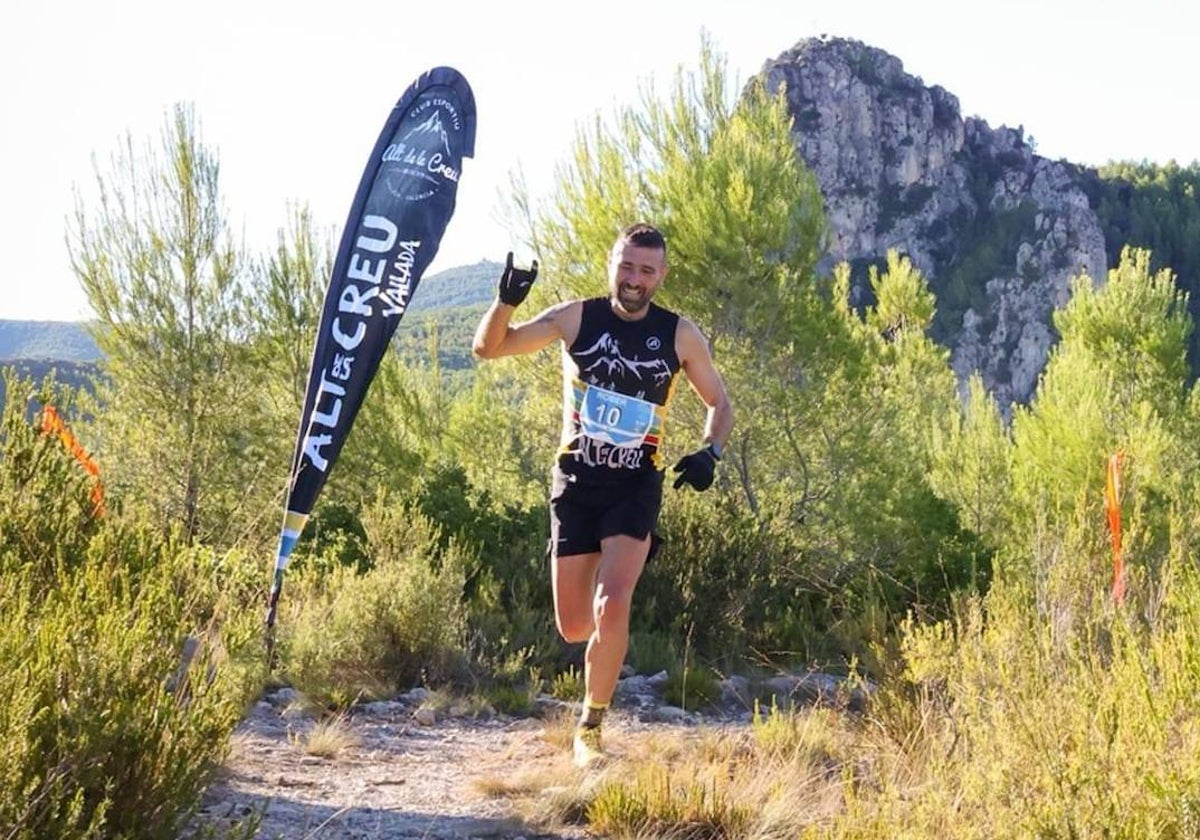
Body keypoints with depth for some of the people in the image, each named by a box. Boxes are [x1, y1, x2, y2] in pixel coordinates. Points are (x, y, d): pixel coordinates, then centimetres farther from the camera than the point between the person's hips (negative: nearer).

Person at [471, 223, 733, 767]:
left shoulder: (679, 335, -2)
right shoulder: (576, 318, -2)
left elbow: (719, 403, 11)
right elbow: (488, 347, -3)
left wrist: (710, 453, -8)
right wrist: (507, 299, -23)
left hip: (637, 486, -1)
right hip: (576, 482, 1)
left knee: (612, 609, -20)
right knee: (573, 627, 3)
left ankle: (591, 727, -2)